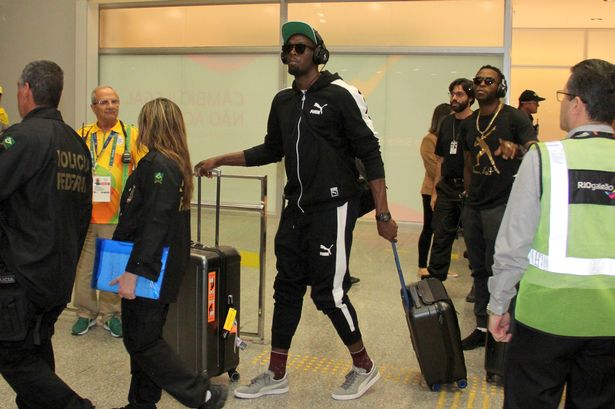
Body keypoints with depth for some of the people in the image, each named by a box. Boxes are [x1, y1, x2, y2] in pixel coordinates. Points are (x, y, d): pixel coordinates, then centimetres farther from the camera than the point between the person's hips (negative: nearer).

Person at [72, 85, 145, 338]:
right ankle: (85, 313, 24)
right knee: (84, 265, 9)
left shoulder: (131, 135, 0)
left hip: (116, 215, -1)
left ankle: (110, 314, 23)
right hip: (84, 213, 2)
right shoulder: (82, 136, 6)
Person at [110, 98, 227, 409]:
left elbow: (154, 223, -25)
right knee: (146, 338, 17)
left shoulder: (157, 164, -18)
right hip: (161, 269, 10)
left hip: (149, 269, -10)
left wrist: (133, 270, -25)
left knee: (142, 342, -1)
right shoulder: (177, 163, 11)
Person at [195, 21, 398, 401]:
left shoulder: (340, 95, -9)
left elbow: (371, 154, -11)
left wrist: (383, 215, -15)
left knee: (328, 291, -6)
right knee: (287, 287, 10)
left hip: (333, 207, -7)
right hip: (296, 208, 7)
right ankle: (276, 375, 23)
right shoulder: (283, 101, 11)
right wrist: (220, 160, 18)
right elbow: (272, 150, 23)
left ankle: (364, 368, 17)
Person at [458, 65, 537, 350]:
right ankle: (482, 326, 20)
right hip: (473, 206, 6)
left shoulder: (515, 118, -6)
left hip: (502, 205, -6)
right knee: (479, 269, 10)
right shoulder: (468, 123, 14)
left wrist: (516, 147, -37)